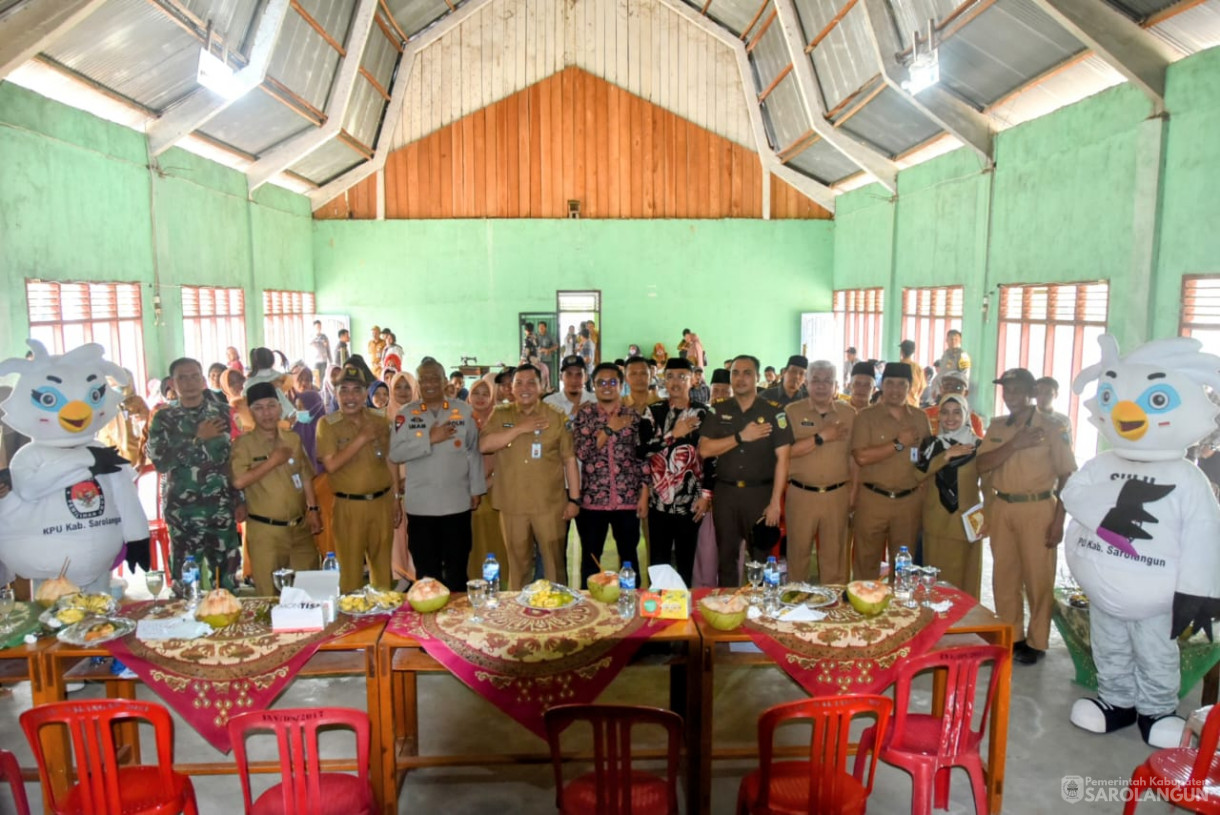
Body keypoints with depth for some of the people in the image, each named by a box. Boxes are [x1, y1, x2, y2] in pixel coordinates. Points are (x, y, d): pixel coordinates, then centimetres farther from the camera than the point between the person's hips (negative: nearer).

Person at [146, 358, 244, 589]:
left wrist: (241, 500, 2)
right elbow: (160, 461, -9)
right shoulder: (164, 418, 2)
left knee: (228, 572, 4)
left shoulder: (223, 412, 5)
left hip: (222, 507, 1)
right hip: (183, 509, -1)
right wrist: (197, 438, -13)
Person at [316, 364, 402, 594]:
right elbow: (330, 465, -15)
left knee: (382, 563, 14)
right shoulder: (328, 425, -5)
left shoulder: (380, 423, 5)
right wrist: (361, 439, -20)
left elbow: (390, 462, 10)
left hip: (382, 502, 3)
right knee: (350, 566, 5)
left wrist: (396, 499, 9)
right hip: (349, 505, -3)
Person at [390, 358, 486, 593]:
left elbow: (473, 452, 5)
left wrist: (476, 489, 4)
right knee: (426, 570, 9)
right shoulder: (406, 415, 3)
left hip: (457, 503, 0)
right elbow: (395, 453, -7)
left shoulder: (464, 412, 2)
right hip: (420, 505, 0)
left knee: (457, 569, 11)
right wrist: (429, 439, -14)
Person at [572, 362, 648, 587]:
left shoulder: (633, 416, 4)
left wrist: (644, 495, -1)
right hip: (592, 499, 0)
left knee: (629, 556, 10)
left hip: (628, 499, 1)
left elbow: (642, 457, 4)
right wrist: (609, 429, -13)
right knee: (590, 557, 8)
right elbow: (581, 452, -8)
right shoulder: (584, 414, 3)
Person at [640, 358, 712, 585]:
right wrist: (674, 434, -13)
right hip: (659, 499, 1)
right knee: (658, 560, 6)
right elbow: (642, 450, -7)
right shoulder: (653, 412, 4)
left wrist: (706, 494, -5)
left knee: (686, 560, 9)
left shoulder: (704, 412, 2)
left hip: (691, 501, -1)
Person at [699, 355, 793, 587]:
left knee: (762, 558, 6)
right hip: (725, 492, 2)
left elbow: (782, 458, -6)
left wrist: (775, 502, -11)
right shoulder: (718, 411, 5)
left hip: (760, 492, -2)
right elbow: (704, 450, -5)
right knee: (726, 557, 12)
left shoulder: (774, 412, -2)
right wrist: (741, 437, -15)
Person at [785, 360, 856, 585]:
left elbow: (853, 456, 9)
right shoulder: (793, 411, -2)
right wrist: (822, 437, -17)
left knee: (834, 553, 10)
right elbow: (787, 451, -13)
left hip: (837, 495, 2)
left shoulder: (848, 413, 5)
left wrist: (853, 490, 7)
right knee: (798, 550, 9)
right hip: (801, 494, -1)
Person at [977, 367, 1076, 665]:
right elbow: (982, 465, -2)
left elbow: (1067, 475, -4)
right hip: (1001, 507, 4)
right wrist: (1014, 444, -16)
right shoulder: (996, 426, 9)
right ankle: (1010, 636, 24)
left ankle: (1037, 641, 14)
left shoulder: (1052, 428, -3)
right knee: (1004, 575, 10)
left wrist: (1059, 520, -9)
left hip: (1037, 509, -4)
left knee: (1038, 577, 0)